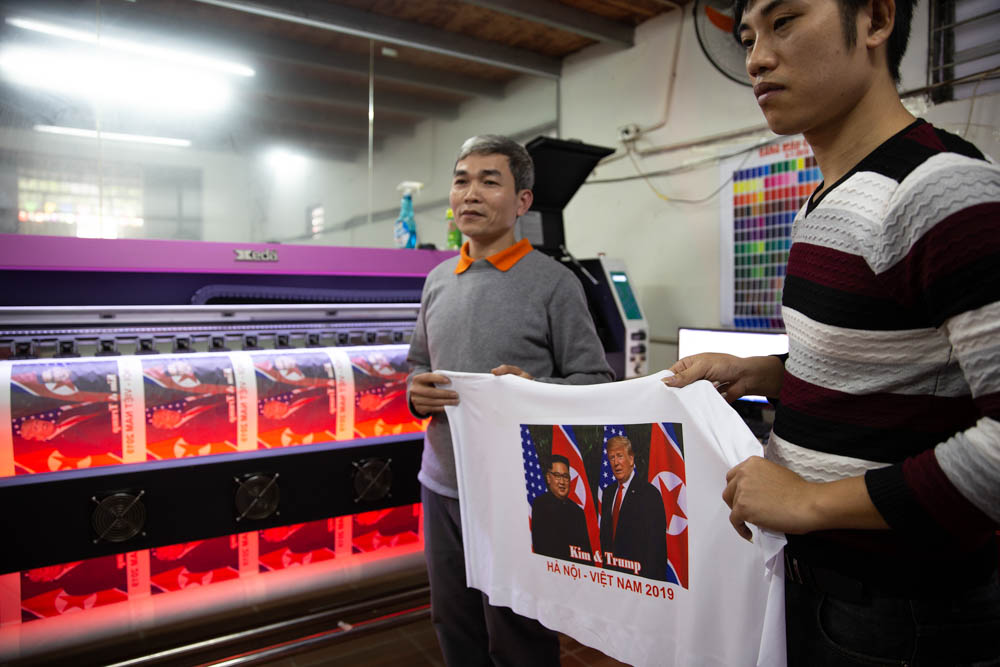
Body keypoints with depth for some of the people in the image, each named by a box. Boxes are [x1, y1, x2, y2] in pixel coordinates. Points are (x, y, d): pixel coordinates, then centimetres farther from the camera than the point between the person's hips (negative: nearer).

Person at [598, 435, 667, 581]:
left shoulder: (649, 493, -13)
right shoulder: (608, 492, 10)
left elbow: (656, 543, -14)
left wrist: (648, 579, -15)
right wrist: (605, 564, 9)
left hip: (637, 571, -6)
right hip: (611, 570, 6)